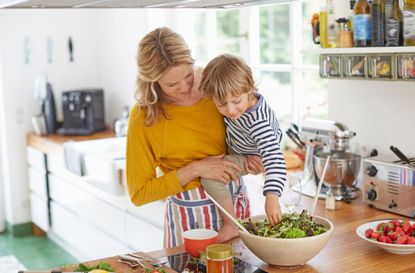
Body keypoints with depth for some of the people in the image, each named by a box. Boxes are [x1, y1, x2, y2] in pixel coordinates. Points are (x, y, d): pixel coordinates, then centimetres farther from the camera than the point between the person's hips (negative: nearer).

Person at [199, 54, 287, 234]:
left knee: (210, 176, -23)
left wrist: (272, 197, -62)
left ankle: (231, 226, -8)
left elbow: (273, 157, -55)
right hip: (234, 145, 8)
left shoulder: (257, 122, -47)